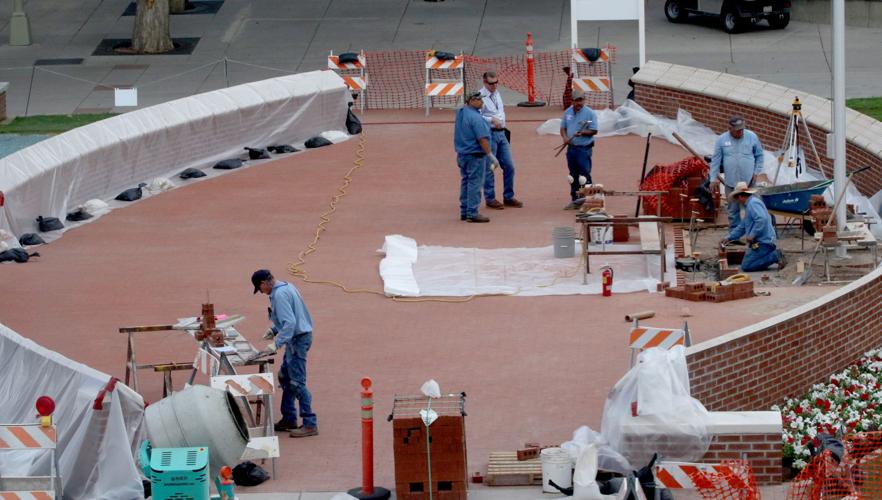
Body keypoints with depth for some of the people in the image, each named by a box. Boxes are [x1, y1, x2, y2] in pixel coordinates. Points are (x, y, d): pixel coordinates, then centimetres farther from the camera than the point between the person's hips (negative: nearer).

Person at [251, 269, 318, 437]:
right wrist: (274, 330, 17)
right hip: (300, 336, 11)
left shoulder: (279, 295, -21)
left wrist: (277, 344, -27)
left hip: (297, 339, -11)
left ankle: (310, 424, -9)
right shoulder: (287, 287, 11)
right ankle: (289, 419, 26)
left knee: (296, 382, -9)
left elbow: (290, 322, -28)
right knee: (285, 378, 19)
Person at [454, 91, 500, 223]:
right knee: (475, 183, -4)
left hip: (462, 154, 9)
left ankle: (464, 212, 22)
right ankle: (472, 213, -4)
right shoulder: (475, 117, -20)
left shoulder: (460, 113, 7)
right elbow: (482, 139, -22)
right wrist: (491, 156, -17)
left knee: (465, 182, 16)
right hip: (475, 155, -9)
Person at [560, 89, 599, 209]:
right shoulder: (568, 112, 11)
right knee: (573, 176, 11)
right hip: (571, 148, 6)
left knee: (584, 175, -10)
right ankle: (575, 200, 18)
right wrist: (565, 137, -4)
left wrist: (582, 133, -22)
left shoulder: (589, 113, -7)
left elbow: (594, 131, -8)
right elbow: (563, 127, 16)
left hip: (584, 149, -6)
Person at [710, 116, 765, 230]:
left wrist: (756, 172, 0)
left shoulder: (752, 137, -1)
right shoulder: (722, 140, -1)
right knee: (733, 210, 7)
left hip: (749, 181, -1)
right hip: (731, 182, 1)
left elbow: (759, 155, 9)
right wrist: (714, 179, -3)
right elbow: (715, 160, 1)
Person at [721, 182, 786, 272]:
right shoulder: (749, 204, 22)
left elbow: (762, 220, -28)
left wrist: (752, 235, -23)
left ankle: (775, 256, -14)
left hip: (763, 243, -11)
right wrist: (729, 238, 30)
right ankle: (775, 254, 3)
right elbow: (742, 227, 30)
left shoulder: (753, 203, -12)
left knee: (746, 267, -13)